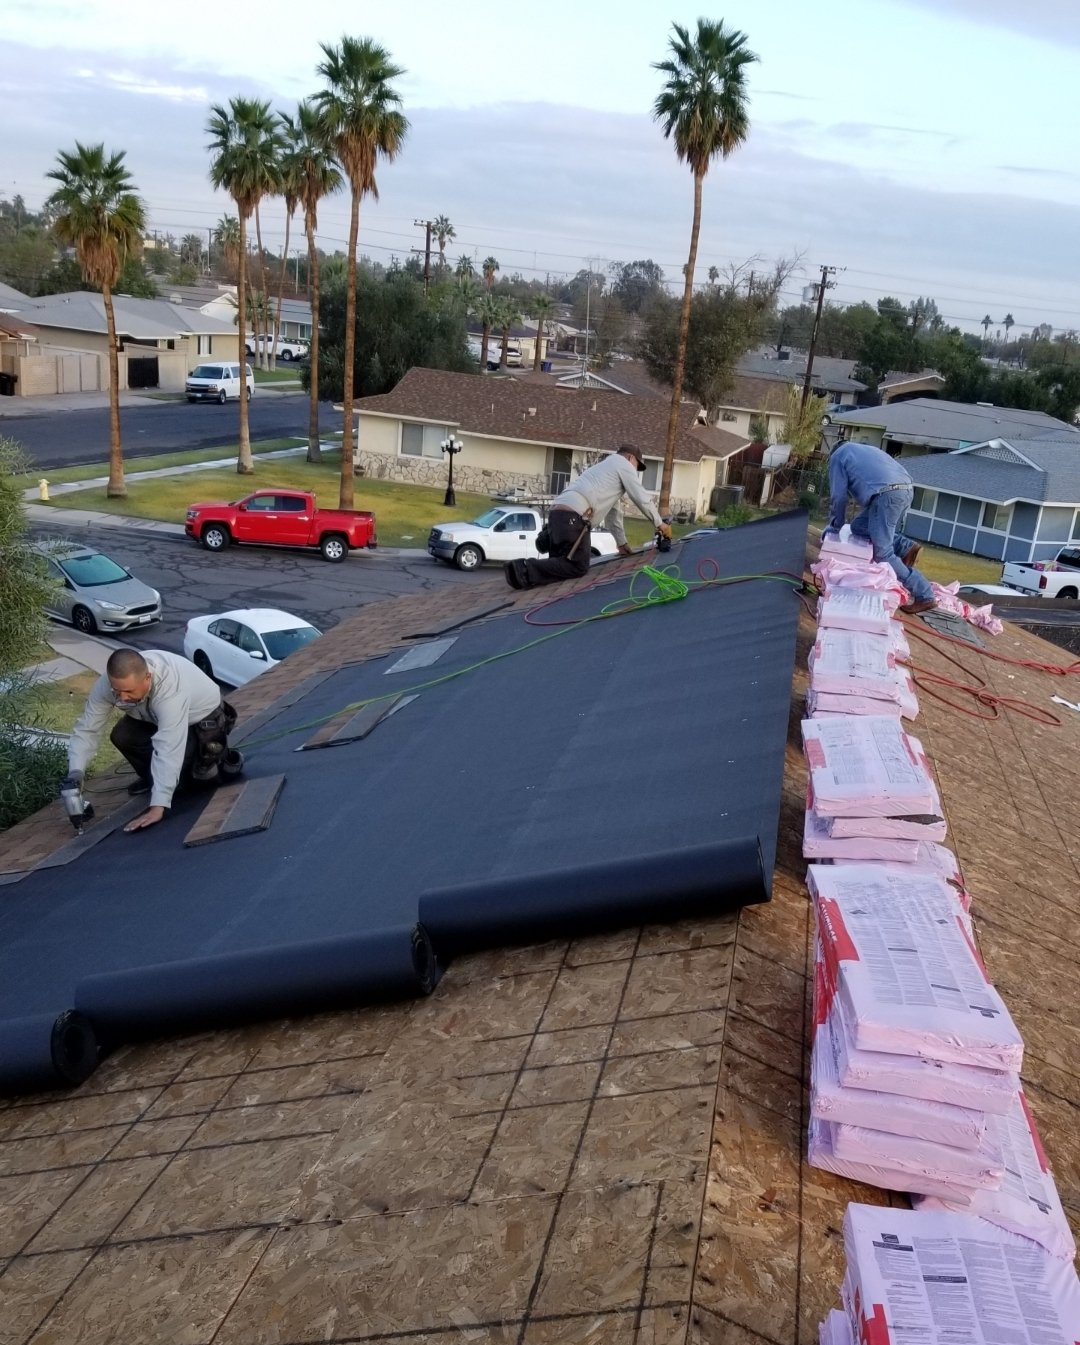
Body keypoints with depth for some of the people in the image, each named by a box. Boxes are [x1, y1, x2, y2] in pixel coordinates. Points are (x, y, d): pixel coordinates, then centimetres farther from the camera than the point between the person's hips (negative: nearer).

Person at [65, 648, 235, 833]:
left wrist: (158, 806, -50)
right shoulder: (107, 684, -26)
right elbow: (87, 729, -19)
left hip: (203, 718, -6)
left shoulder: (170, 690, -43)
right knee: (121, 735, -19)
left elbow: (168, 751, -47)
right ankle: (152, 777, 9)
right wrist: (75, 773, -34)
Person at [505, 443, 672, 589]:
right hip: (573, 515, -9)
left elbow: (613, 511, 41)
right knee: (577, 566, -11)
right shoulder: (623, 464, 13)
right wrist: (660, 524, 23)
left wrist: (623, 543, 41)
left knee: (562, 562, 14)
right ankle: (525, 570, -24)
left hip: (558, 511, 9)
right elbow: (642, 499, 10)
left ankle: (522, 567, -4)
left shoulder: (605, 466, 40)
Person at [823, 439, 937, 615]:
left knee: (882, 553, -4)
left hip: (887, 494, -8)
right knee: (859, 526, 21)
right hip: (906, 490, 8)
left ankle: (924, 596, -7)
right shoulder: (867, 450, 36)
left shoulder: (838, 455, 17)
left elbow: (838, 496, 11)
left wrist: (834, 526, 24)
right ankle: (905, 547, 6)